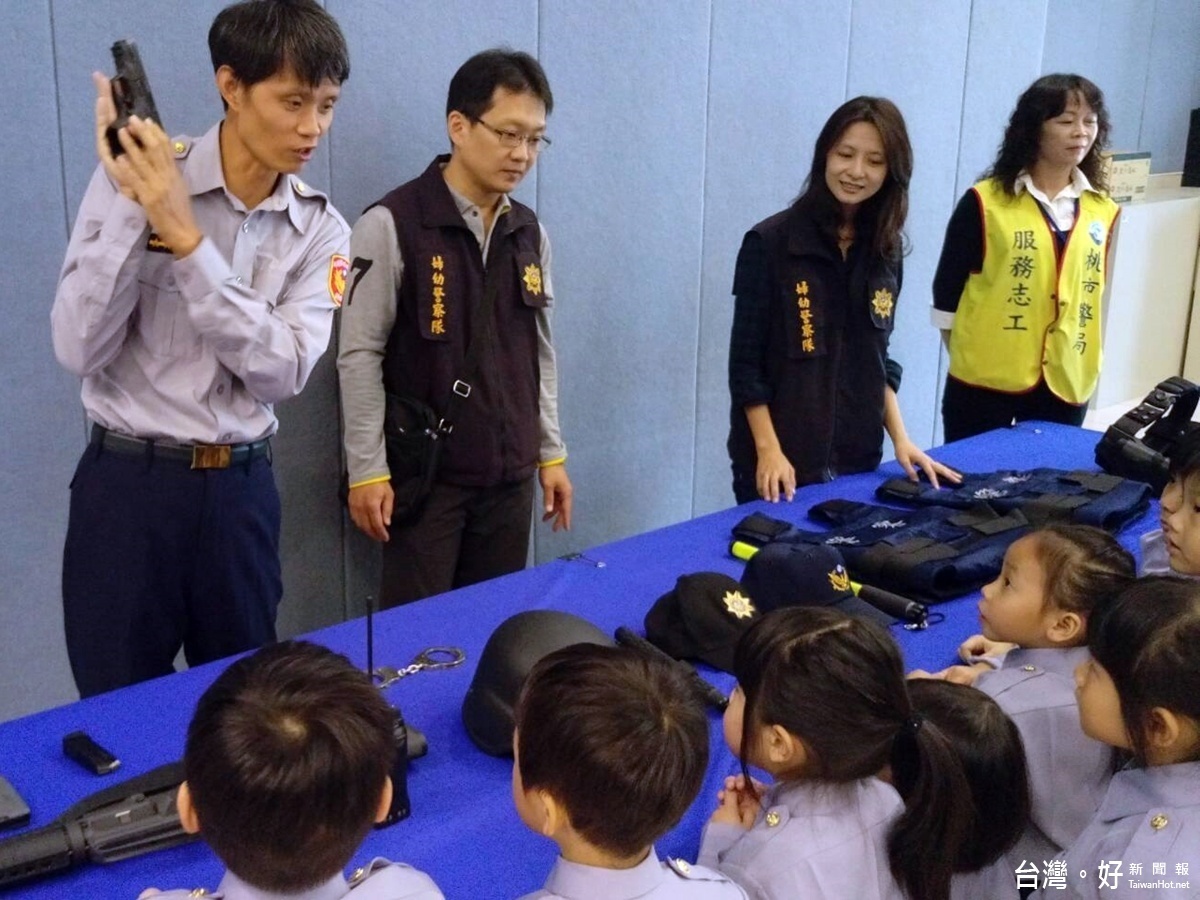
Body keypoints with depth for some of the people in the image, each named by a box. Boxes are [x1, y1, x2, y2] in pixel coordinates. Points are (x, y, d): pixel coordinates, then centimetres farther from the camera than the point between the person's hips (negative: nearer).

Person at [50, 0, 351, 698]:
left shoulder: (320, 229, -1)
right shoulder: (136, 178, -8)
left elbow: (283, 371, -15)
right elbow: (80, 349, -15)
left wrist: (185, 238, -22)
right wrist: (128, 206, -23)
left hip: (241, 487, 3)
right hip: (128, 480, -2)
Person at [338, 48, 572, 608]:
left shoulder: (530, 234, 9)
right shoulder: (393, 225, -10)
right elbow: (360, 354, -10)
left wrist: (552, 454, 12)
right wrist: (367, 470, -12)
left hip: (510, 476, 5)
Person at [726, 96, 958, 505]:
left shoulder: (886, 250, 6)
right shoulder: (769, 242, -9)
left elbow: (877, 359, 13)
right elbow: (745, 363, -10)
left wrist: (900, 439, 5)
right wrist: (768, 451, -16)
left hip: (857, 460, 5)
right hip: (780, 462, -5)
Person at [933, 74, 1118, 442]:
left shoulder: (1102, 210, 6)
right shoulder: (986, 202, -7)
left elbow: (1092, 292, 14)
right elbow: (946, 291, -3)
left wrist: (1081, 360, 12)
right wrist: (970, 360, -2)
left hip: (1067, 383, 4)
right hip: (985, 381, -4)